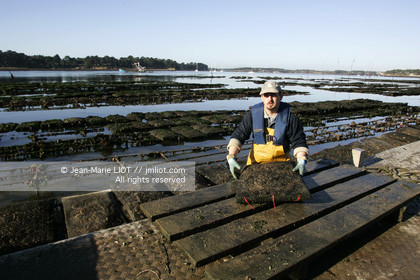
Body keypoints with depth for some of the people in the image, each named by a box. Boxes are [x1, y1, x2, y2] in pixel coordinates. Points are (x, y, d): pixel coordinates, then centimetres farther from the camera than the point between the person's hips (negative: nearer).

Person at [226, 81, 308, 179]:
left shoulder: (290, 118, -7)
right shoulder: (252, 115, -5)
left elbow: (299, 142, -1)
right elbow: (238, 136, -3)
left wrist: (301, 162, -17)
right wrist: (231, 158, -15)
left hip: (281, 163, -1)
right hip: (256, 162, 1)